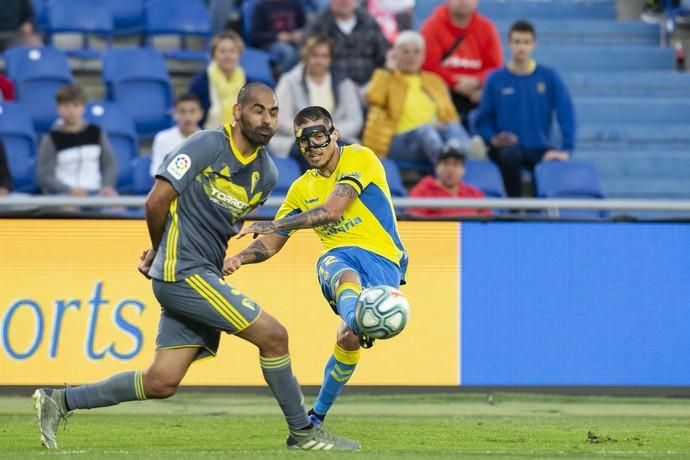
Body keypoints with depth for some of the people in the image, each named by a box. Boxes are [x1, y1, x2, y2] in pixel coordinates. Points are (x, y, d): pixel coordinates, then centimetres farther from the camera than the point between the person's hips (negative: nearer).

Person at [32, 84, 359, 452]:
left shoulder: (266, 174, 12)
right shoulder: (207, 146, -11)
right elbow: (157, 202, -12)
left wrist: (158, 254, 14)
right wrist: (158, 250, 6)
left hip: (205, 276, 8)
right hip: (183, 273, -8)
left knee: (161, 383, 7)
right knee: (273, 334, -12)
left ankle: (59, 402, 19)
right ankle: (302, 433, 1)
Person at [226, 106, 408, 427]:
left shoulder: (360, 159, -1)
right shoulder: (302, 188, 18)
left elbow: (332, 210, -14)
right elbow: (270, 245, 21)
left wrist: (273, 224, -19)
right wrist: (240, 257, -2)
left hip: (382, 261, -2)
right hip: (338, 258, 2)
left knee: (349, 338, -19)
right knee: (347, 277, -37)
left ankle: (316, 417, 1)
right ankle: (358, 317, -75)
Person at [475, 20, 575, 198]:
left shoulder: (549, 77, 3)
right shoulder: (496, 80, 3)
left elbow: (566, 114, -2)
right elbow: (484, 119, 6)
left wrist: (566, 149, -12)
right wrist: (493, 139, -13)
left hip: (540, 150, 1)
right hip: (508, 147, -1)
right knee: (511, 155, -37)